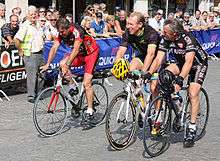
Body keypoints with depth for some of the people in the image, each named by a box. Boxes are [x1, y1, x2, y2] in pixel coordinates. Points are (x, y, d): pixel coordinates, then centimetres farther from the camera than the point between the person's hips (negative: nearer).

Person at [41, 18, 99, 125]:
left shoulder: (77, 31, -29)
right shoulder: (61, 34, -10)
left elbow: (75, 49, -36)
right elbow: (54, 48, -14)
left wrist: (67, 65, -44)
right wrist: (47, 64, -25)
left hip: (91, 53, -7)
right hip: (80, 54, 7)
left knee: (86, 83, -15)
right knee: (62, 64, -19)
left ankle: (90, 111, -8)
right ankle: (73, 87, 0)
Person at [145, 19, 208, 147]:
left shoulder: (188, 39, -34)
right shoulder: (165, 39, -19)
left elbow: (189, 61, -44)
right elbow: (159, 58, -21)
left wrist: (180, 79, -55)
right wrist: (149, 73, -36)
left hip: (198, 64, -5)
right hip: (180, 62, 5)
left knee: (193, 93, -21)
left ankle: (192, 128, -13)